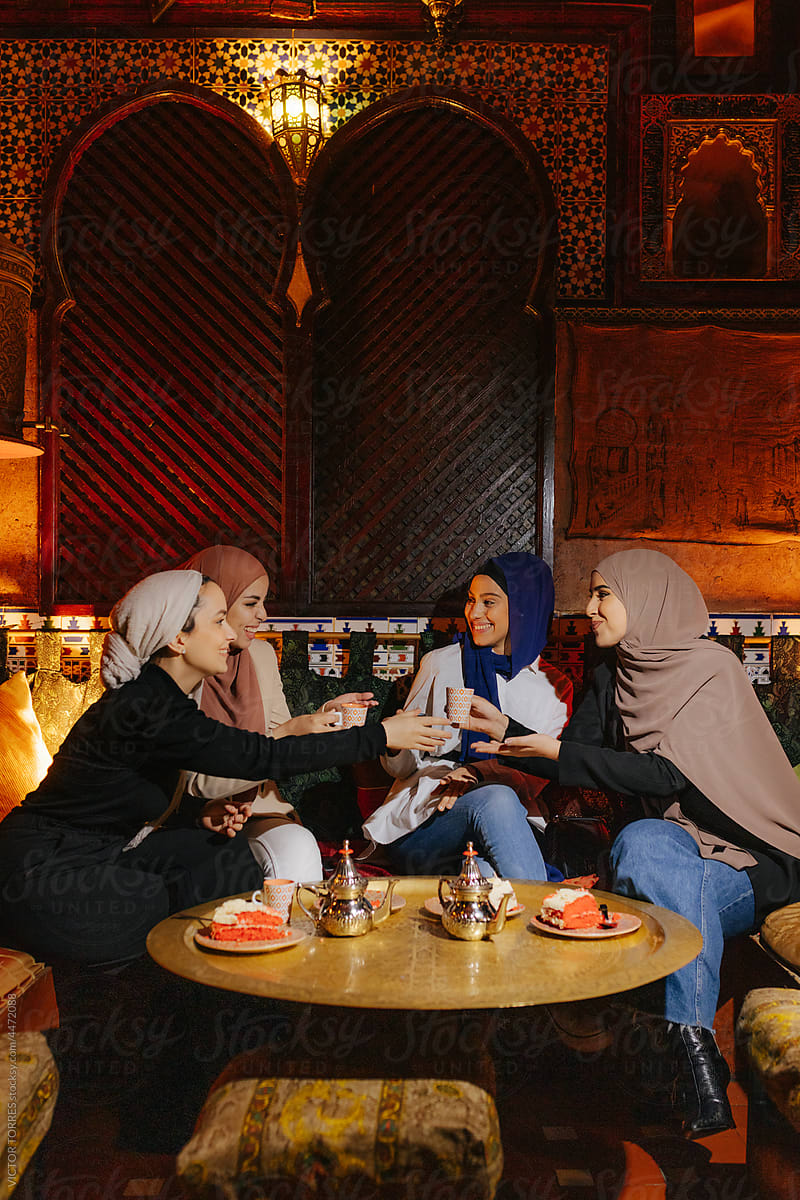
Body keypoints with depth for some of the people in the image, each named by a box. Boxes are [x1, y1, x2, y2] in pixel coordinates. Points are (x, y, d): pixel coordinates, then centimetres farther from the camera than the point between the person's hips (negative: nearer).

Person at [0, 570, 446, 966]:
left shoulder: (156, 695, 7)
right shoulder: (146, 707, -25)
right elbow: (259, 756, -25)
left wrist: (198, 815, -5)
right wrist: (380, 736, -19)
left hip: (101, 851, 9)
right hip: (42, 877, -9)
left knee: (228, 852, -1)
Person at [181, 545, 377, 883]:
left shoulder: (261, 654, 7)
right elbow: (197, 782, -20)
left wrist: (324, 715, -7)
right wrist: (283, 736, -27)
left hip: (258, 810, 5)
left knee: (298, 847, -28)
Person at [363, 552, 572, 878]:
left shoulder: (554, 687, 13)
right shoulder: (441, 664, 13)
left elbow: (537, 774, 4)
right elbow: (398, 764, 12)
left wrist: (476, 773, -16)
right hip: (422, 822, 0)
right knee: (496, 799, -34)